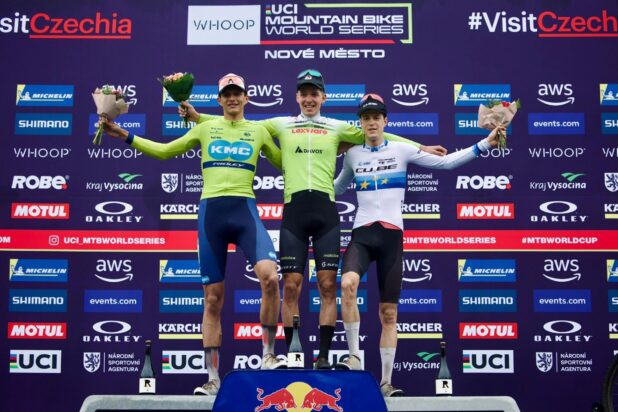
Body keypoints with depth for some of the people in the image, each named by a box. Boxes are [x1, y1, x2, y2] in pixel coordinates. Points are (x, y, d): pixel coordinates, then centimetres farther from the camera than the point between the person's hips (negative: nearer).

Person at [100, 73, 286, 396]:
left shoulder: (258, 131, 13)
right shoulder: (205, 129, 15)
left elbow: (285, 163, 23)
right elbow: (163, 151, 21)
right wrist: (125, 136, 16)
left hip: (244, 211, -1)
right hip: (210, 212, 1)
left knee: (270, 276, -27)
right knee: (213, 299, 2)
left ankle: (268, 354, -10)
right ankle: (212, 378, 11)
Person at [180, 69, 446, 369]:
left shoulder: (338, 127, 16)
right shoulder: (281, 125, 15)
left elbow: (378, 136, 19)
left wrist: (421, 147, 19)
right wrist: (196, 116, 10)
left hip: (325, 210, 0)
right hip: (293, 210, 0)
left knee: (328, 286, -2)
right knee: (291, 286, -1)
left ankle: (323, 356, 7)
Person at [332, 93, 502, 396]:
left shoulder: (401, 150, 5)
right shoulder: (353, 155, 11)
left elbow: (446, 162, 5)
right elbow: (336, 188, 27)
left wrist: (484, 145, 0)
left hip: (391, 235, 0)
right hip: (362, 234, 1)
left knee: (389, 312, 2)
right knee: (347, 284, -30)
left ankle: (386, 382, 12)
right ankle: (354, 358, -17)